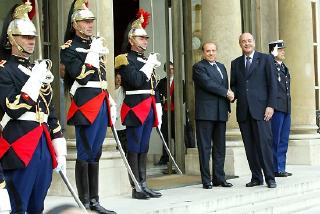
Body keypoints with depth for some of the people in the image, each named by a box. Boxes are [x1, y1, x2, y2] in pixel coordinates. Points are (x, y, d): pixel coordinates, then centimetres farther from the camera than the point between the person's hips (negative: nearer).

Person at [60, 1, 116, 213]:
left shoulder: (96, 44, 18)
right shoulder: (69, 48, -5)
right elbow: (81, 77, -17)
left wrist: (110, 102, 18)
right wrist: (93, 54, -16)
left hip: (101, 104, 8)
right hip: (85, 104, -7)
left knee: (95, 154, 10)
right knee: (85, 154, -3)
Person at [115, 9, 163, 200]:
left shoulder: (147, 60, 20)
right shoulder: (126, 60, -5)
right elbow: (136, 81, -19)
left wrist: (158, 113, 17)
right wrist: (149, 65, -11)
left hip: (149, 110, 8)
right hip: (135, 109, -8)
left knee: (144, 148, 10)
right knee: (134, 149, -3)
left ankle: (144, 185, 14)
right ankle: (136, 189, 0)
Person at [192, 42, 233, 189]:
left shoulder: (221, 67, 21)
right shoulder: (198, 67, -2)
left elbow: (226, 87, 21)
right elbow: (208, 83, -15)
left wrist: (227, 106, 10)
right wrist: (226, 92, -9)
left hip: (220, 113, 7)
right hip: (205, 113, -7)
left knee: (220, 147, 8)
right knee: (205, 147, -4)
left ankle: (219, 178, 14)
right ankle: (206, 180, 0)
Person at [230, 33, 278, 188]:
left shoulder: (266, 59, 6)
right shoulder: (236, 63, 17)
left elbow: (272, 84, 1)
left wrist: (270, 105, -8)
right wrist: (233, 95, -3)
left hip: (260, 109, -4)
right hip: (243, 111, 4)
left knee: (264, 143, -7)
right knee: (250, 146, 4)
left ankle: (270, 178, 0)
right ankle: (256, 177, 11)